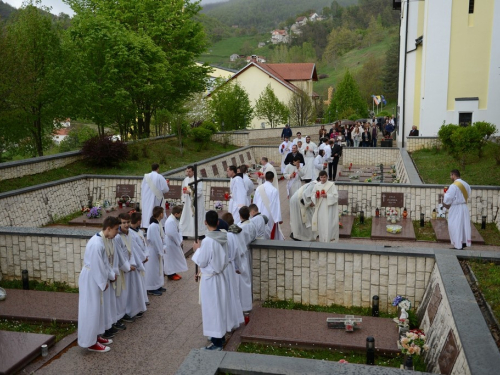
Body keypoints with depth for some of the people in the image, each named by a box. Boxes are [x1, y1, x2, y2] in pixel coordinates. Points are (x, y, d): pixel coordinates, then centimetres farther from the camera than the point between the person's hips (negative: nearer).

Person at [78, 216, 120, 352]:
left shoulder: (101, 240, 3)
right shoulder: (97, 244, -28)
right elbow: (96, 266, -23)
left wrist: (111, 275, 16)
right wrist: (103, 282, -13)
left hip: (95, 278, 10)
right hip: (90, 279, -10)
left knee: (97, 308, 18)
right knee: (91, 310, 1)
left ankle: (95, 336, 31)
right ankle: (90, 342, 13)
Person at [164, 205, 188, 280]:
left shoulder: (175, 220, 5)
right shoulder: (170, 221, -26)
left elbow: (178, 230, 12)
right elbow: (173, 234, -28)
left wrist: (180, 240, 2)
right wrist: (179, 242, -17)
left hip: (175, 243, 10)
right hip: (170, 244, -10)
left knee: (175, 258, 18)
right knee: (170, 259, 3)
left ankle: (173, 273, 31)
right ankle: (170, 275, 15)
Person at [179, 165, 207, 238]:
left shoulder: (198, 180, -9)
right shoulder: (185, 180, 10)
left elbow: (199, 191, -16)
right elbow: (183, 191, 15)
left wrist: (190, 192, -25)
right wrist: (183, 200, 11)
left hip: (196, 202, -5)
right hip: (188, 202, 5)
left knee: (197, 217, -2)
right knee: (186, 217, 3)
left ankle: (202, 234, 5)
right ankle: (184, 234, 8)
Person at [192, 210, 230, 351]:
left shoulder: (207, 241, -24)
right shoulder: (223, 238, -2)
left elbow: (201, 262, -18)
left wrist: (197, 250, -2)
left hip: (210, 279, -8)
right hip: (220, 276, 8)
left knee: (212, 309, 2)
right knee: (220, 307, 20)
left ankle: (216, 343, 11)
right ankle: (220, 335, 34)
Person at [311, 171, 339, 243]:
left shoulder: (331, 185, -5)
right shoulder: (316, 185, 7)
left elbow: (336, 196, -9)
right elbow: (313, 197, 11)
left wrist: (327, 196, -21)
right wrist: (315, 196, -12)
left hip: (328, 208, -4)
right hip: (320, 209, 4)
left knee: (328, 225, -6)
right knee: (321, 225, 8)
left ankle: (330, 240, 0)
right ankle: (322, 240, 20)